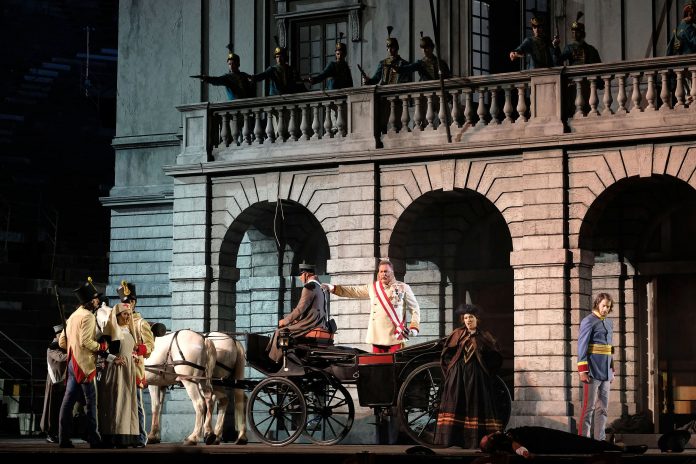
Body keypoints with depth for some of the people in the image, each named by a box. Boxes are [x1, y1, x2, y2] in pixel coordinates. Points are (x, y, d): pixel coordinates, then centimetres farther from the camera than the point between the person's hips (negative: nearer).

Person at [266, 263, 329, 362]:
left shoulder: (309, 287, -12)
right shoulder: (319, 286, 19)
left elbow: (301, 308, -17)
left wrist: (286, 320, -8)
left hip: (311, 324, -10)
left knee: (281, 333, -8)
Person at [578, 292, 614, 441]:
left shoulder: (608, 323, 17)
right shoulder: (588, 321, -8)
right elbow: (582, 347, -13)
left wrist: (612, 370, 19)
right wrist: (582, 371, -18)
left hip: (605, 373, 8)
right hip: (592, 372, -8)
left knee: (603, 407, 7)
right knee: (589, 407, -8)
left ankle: (600, 439, 10)